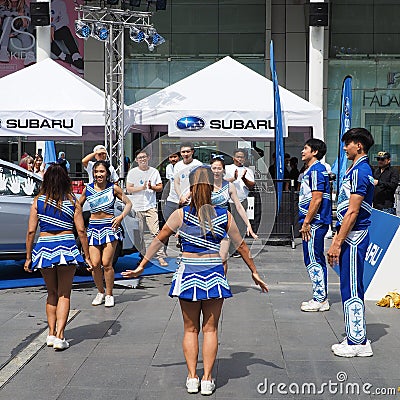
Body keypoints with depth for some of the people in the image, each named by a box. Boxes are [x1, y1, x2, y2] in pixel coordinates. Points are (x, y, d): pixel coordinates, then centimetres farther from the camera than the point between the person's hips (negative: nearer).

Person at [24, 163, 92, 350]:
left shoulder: (38, 201, 1)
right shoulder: (72, 201, 0)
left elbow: (31, 231, 0)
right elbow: (81, 231, -1)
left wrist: (29, 257, 7)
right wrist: (87, 256, 5)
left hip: (44, 248, 2)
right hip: (66, 248, -1)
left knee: (52, 293, 18)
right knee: (64, 294, 6)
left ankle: (51, 334, 18)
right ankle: (60, 336, -4)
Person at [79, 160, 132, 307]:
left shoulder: (113, 188, -2)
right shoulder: (88, 189, 4)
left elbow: (128, 203, 4)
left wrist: (121, 217, -11)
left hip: (110, 227, -2)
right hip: (93, 228, 2)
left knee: (106, 263, -7)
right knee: (94, 264, -3)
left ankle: (109, 294, 10)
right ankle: (100, 292, 19)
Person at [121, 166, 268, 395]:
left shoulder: (181, 215, -4)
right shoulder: (225, 216, -1)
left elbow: (159, 241, 2)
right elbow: (242, 246, 8)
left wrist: (141, 267, 12)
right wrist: (254, 272, 20)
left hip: (188, 274, 0)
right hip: (214, 274, 1)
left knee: (191, 329, 12)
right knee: (210, 329, 8)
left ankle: (192, 378, 12)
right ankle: (207, 380, 9)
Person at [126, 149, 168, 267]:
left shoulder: (154, 172, 8)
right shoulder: (132, 172, 3)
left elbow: (160, 187, 11)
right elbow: (129, 189, -1)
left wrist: (152, 187, -9)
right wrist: (142, 187, -14)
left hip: (151, 206, 0)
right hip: (137, 207, 0)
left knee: (156, 232, -9)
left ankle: (160, 256, -7)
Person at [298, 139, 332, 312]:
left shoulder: (316, 170, -14)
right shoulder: (312, 170, 18)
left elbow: (317, 199, -20)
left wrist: (306, 222, -18)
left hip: (314, 222, -11)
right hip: (316, 223, 11)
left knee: (313, 261, -7)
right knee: (316, 260, 13)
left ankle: (320, 299, -2)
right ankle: (320, 297, 19)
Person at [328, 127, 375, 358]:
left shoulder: (359, 171, -16)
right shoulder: (359, 170, 17)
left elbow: (352, 212, -20)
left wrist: (337, 243, -19)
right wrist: (338, 239, 21)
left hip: (353, 238, -10)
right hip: (353, 237, 10)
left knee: (351, 290, -5)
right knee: (353, 289, 14)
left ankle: (357, 342, 3)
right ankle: (358, 339, 21)